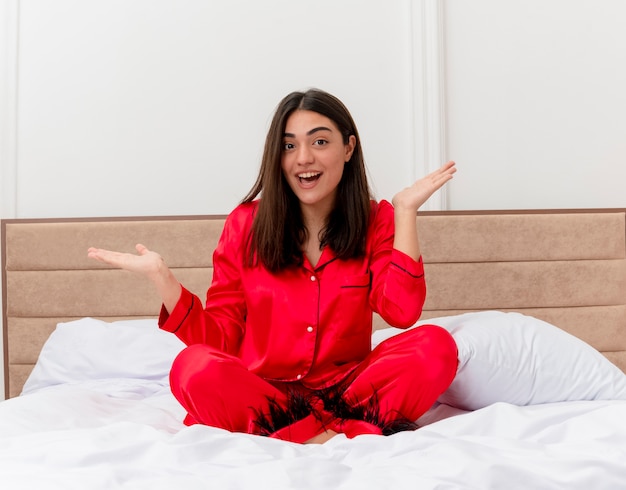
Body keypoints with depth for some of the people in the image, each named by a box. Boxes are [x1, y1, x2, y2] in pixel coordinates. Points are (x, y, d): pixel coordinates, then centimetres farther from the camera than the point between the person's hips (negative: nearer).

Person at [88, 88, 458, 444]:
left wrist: (406, 209, -11)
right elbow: (220, 337, -1)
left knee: (436, 345, -24)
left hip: (345, 388, 1)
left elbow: (402, 311, -14)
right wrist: (161, 276, -13)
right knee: (195, 367, -31)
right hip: (261, 392, 0)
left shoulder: (376, 220, 3)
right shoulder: (247, 223, 2)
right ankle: (355, 428, -26)